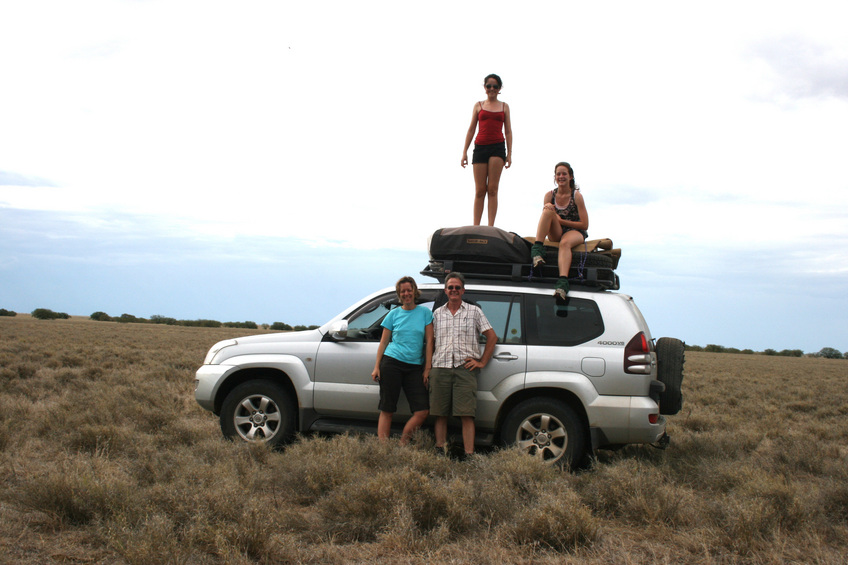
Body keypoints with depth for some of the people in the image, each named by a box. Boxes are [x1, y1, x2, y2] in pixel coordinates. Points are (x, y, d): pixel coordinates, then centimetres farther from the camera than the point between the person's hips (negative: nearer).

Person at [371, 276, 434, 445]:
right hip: (391, 363, -1)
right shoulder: (393, 314, 8)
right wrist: (377, 367, 3)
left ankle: (402, 445, 5)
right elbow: (384, 341, 11)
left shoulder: (425, 312, 7)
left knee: (423, 411, -8)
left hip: (415, 367, 1)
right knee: (387, 410, -2)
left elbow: (429, 341, 5)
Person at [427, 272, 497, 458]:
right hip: (440, 368, 3)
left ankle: (469, 454, -11)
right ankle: (440, 451, 8)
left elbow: (492, 337, 11)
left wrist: (482, 362, 4)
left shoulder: (474, 311, 11)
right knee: (440, 414, 2)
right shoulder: (438, 313, 18)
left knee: (466, 415, -9)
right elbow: (431, 342, 20)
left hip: (465, 368, -2)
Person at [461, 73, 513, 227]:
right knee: (479, 190, -1)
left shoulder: (504, 106, 13)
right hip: (480, 147, 1)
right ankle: (475, 226, -1)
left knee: (492, 189, -7)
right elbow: (471, 129, 12)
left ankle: (490, 227, -10)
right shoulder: (478, 105, 13)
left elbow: (508, 131, 11)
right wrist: (464, 152, 5)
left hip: (498, 147, -1)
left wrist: (509, 153, 3)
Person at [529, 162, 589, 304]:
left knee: (565, 242, -40)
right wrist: (547, 208, -18)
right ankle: (537, 249, -37)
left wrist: (560, 220, -11)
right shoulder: (550, 195, 8)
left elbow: (584, 225, -5)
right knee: (548, 210, -24)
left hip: (575, 232, -3)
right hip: (556, 234, 3)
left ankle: (563, 282, -62)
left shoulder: (576, 196, -2)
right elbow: (545, 218, 5)